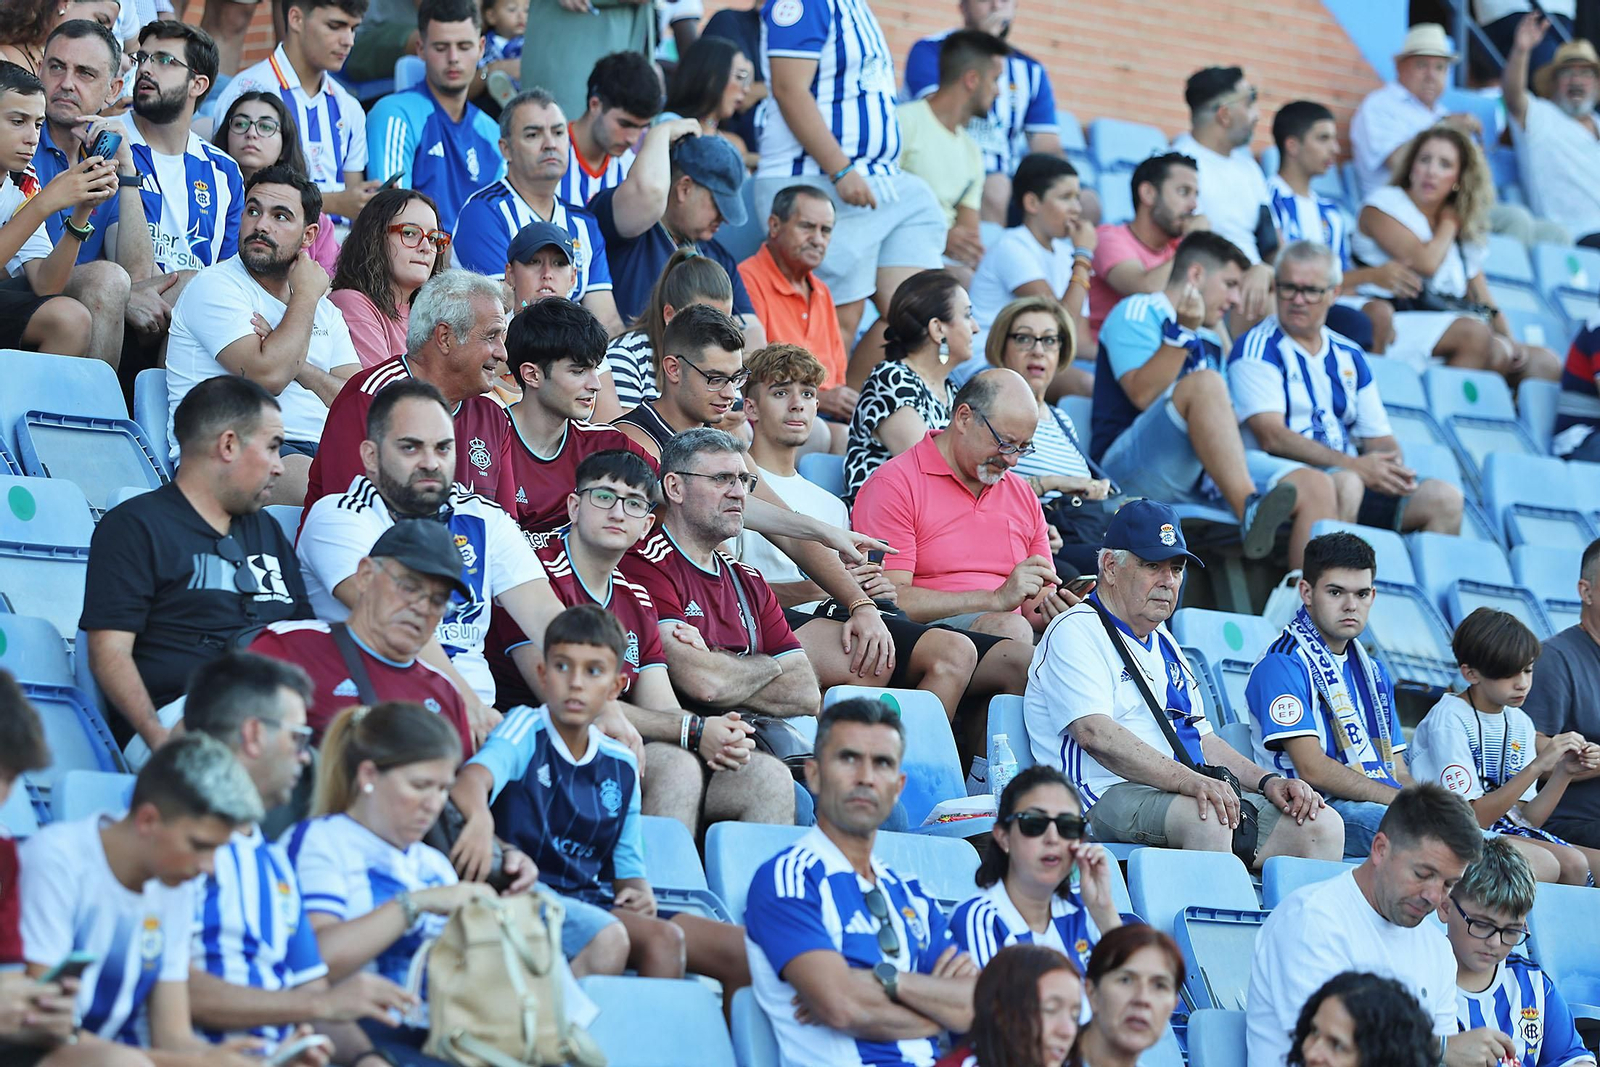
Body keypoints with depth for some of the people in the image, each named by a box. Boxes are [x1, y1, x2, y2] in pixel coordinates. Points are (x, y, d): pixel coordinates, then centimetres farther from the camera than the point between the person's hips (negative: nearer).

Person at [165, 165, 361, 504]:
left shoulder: (325, 310, 23)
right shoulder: (214, 286, 3)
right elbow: (268, 376, -13)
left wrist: (299, 365, -6)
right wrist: (306, 295, 1)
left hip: (317, 449, 6)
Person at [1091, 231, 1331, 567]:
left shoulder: (1210, 342, 29)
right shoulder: (1137, 313, 7)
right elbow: (1143, 395, -10)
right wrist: (1183, 333, -14)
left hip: (1202, 480, 7)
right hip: (1129, 469, -7)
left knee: (1317, 486, -12)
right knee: (1204, 383, -32)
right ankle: (1250, 512, -47)